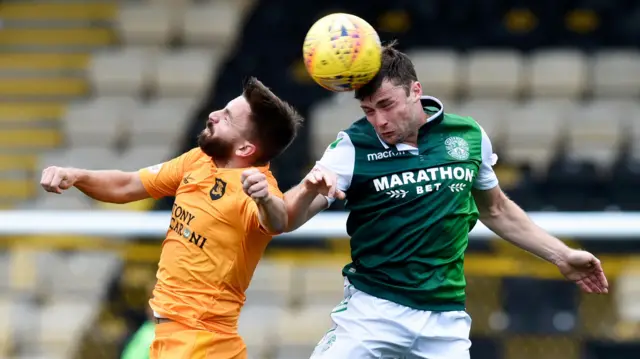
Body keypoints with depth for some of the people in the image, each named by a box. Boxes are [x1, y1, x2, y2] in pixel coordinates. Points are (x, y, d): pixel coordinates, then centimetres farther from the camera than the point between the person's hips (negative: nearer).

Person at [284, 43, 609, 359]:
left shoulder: (469, 138, 2)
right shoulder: (353, 147, -7)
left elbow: (496, 211, 20)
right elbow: (288, 220, -13)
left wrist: (561, 256, 22)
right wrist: (308, 191, -35)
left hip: (445, 319, 2)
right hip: (373, 308, -2)